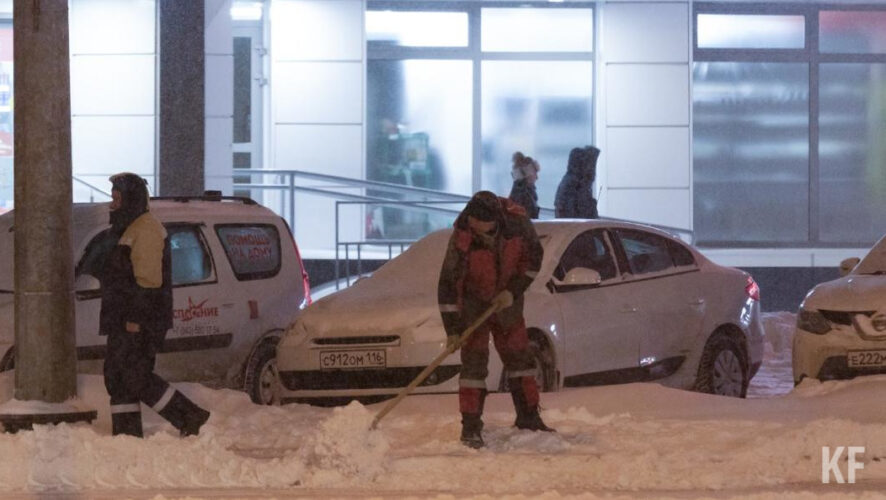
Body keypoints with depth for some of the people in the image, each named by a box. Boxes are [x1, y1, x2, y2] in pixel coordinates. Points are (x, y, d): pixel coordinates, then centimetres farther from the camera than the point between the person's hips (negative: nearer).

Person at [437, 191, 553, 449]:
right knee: (473, 362, -10)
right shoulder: (461, 240, -29)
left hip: (507, 303, 3)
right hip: (473, 306, -3)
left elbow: (534, 256, -6)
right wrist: (452, 329, -23)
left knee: (519, 357, 10)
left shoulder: (517, 222, -22)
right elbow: (448, 284, -23)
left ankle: (528, 417, 22)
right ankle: (471, 427, -5)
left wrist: (513, 291, -15)